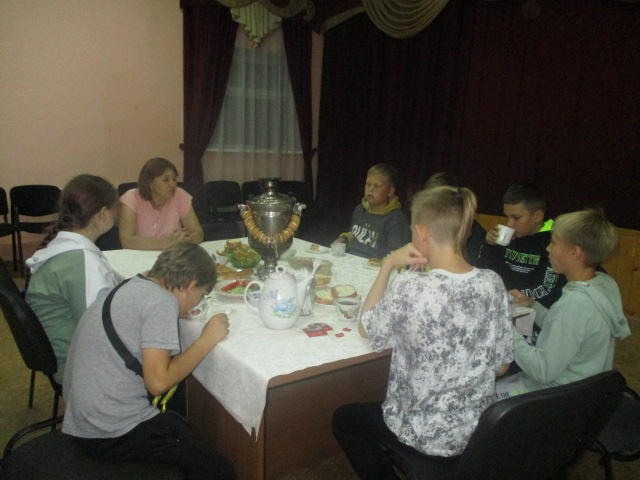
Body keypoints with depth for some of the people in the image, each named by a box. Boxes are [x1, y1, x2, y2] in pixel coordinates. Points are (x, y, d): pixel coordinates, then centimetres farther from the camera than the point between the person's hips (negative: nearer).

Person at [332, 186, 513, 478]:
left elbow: (366, 329, -8)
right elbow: (501, 366, -2)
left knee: (343, 419, 22)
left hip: (428, 436, -6)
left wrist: (388, 265, -9)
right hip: (480, 430, 6)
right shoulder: (493, 284, -12)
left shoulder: (410, 288, -28)